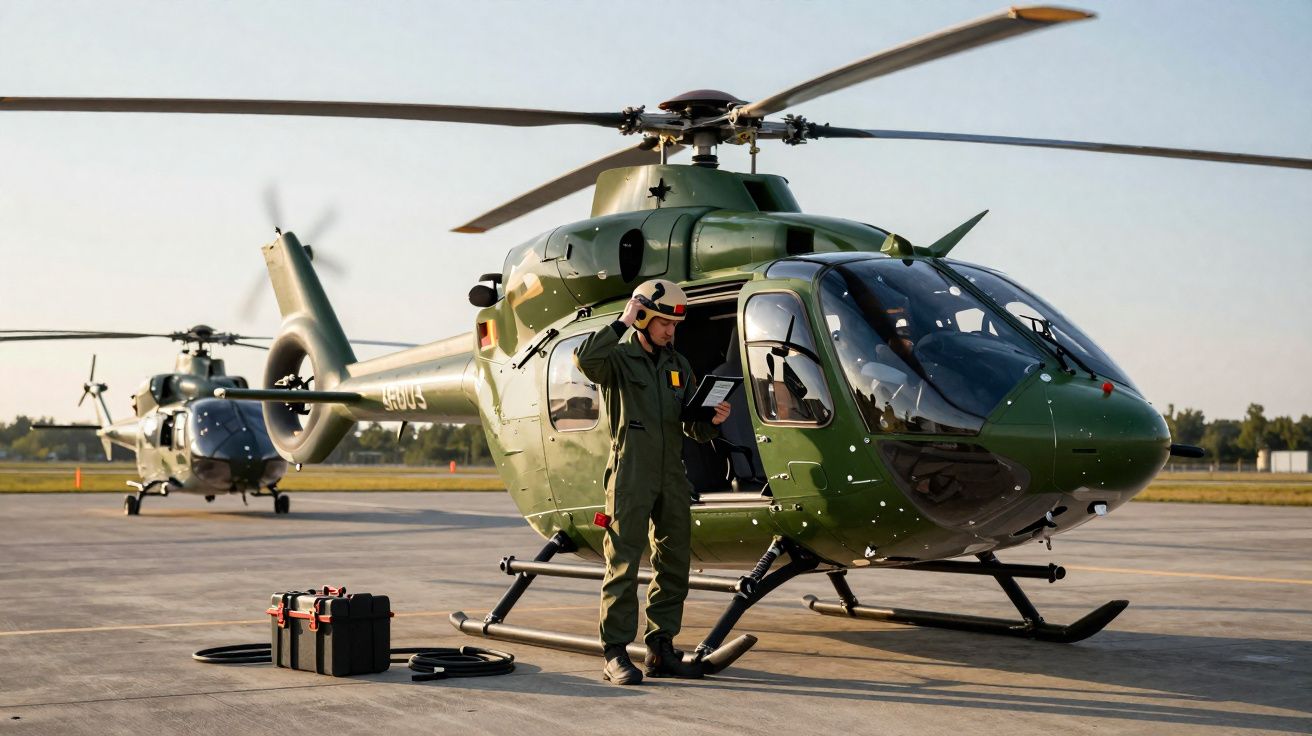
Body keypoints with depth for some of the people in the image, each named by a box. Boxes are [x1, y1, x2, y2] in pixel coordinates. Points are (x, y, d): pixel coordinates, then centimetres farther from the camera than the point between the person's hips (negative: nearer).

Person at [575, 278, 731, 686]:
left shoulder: (679, 366, 15)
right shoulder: (618, 359, -1)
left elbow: (693, 429, 16)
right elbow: (586, 358, -26)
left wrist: (712, 420, -6)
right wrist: (621, 323, -18)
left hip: (672, 477, 6)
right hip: (630, 476, -6)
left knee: (674, 566, 8)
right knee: (623, 565, -6)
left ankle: (661, 649, 17)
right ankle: (616, 655, -4)